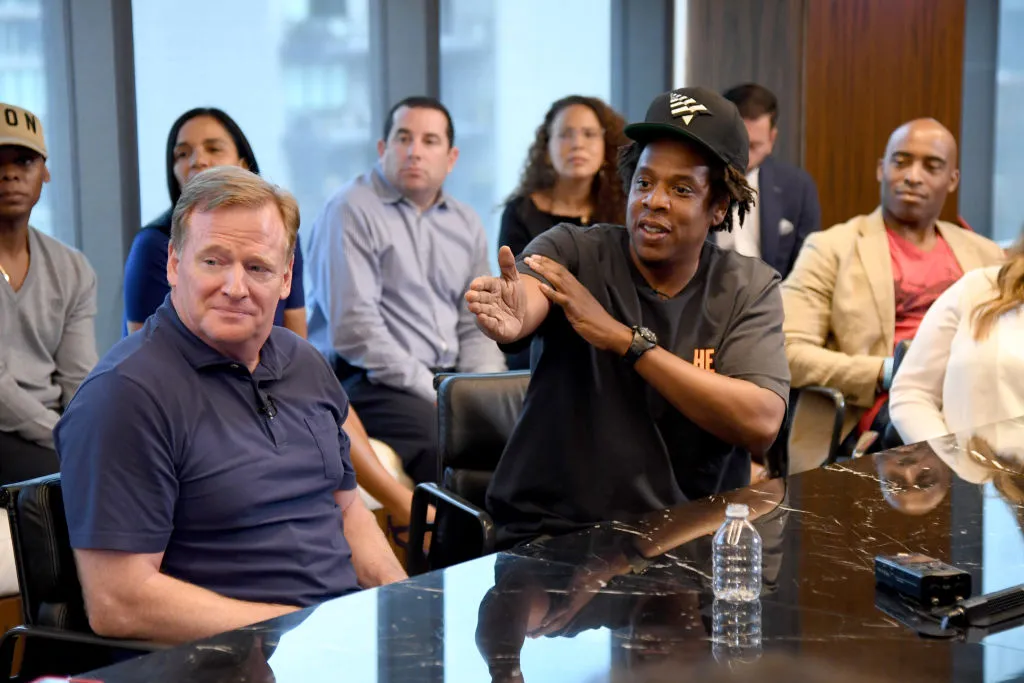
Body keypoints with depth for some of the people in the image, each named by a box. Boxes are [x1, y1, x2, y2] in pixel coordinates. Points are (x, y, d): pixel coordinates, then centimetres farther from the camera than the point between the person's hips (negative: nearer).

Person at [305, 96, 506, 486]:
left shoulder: (465, 225, 17)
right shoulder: (351, 211, -5)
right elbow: (354, 329, -14)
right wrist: (433, 393, -17)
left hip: (445, 382, 7)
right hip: (364, 382, -6)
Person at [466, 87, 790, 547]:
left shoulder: (750, 288, 3)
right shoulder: (573, 252, 0)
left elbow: (761, 424, -12)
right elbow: (524, 298, -23)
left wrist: (623, 338, -16)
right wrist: (508, 315, -48)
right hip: (553, 535, -2)